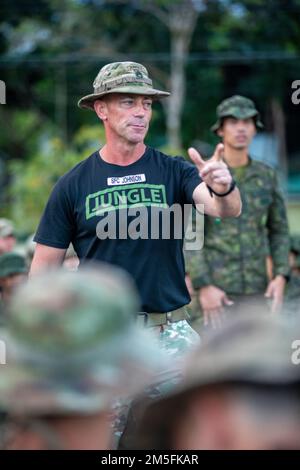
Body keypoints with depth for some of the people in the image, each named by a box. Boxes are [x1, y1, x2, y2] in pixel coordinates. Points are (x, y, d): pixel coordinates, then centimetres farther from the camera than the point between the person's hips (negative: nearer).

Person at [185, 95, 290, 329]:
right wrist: (203, 287, -17)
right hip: (215, 289, -4)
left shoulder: (266, 176, 8)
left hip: (255, 291, 4)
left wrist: (281, 277, -3)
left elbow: (279, 230, 13)